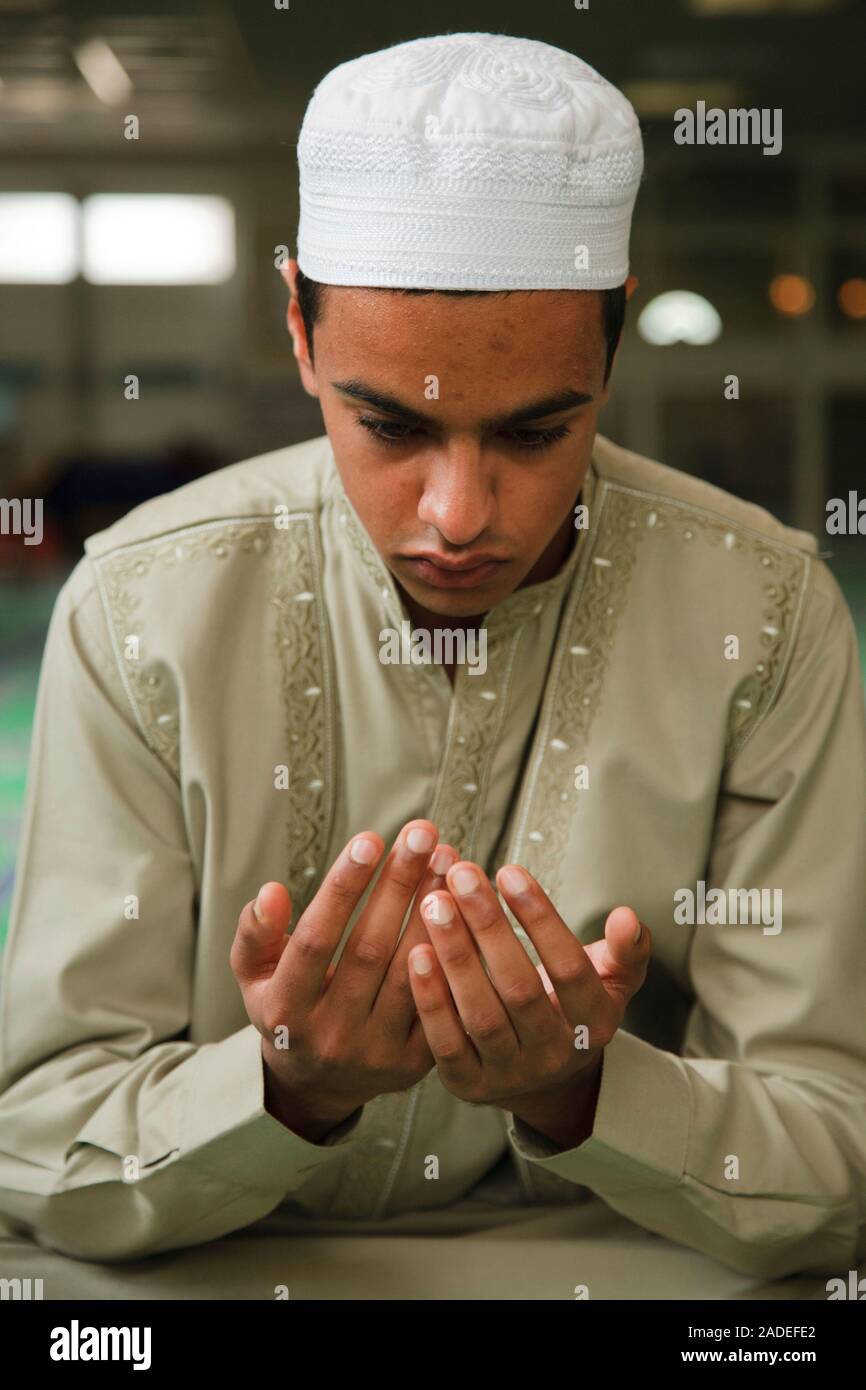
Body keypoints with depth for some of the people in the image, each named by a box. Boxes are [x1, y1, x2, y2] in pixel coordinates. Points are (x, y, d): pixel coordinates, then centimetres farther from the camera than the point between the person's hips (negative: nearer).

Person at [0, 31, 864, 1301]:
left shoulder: (761, 615, -9)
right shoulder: (143, 609, -9)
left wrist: (580, 1093, -26)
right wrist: (289, 1090, -27)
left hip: (626, 1270, 0)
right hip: (222, 1278, 0)